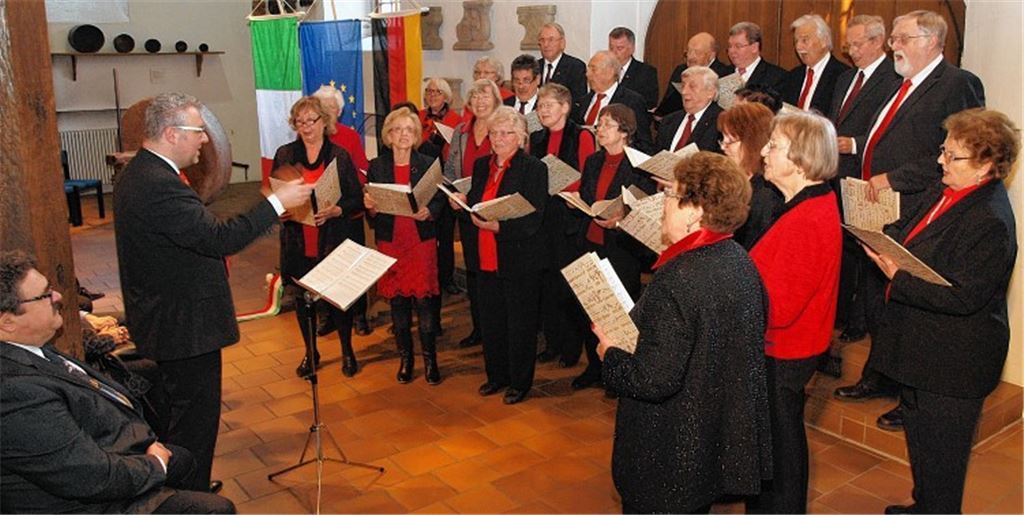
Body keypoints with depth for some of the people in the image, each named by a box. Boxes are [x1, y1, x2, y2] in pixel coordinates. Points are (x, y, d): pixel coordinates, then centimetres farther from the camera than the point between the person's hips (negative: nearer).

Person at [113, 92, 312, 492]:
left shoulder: (137, 173, 7)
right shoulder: (160, 186, -28)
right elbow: (221, 238, -32)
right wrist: (278, 202, -25)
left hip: (161, 318, 11)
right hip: (184, 325, -11)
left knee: (173, 410, 24)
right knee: (195, 417, 3)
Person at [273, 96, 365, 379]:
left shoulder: (340, 156, -2)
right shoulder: (285, 154, 5)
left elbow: (357, 199, -3)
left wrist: (333, 211, -20)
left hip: (334, 241, -2)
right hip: (297, 242, 2)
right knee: (301, 299, 11)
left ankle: (347, 350, 26)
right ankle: (310, 353, 31)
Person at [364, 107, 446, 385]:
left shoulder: (428, 164, 1)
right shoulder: (377, 166, 4)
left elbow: (440, 201, 1)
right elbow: (371, 212, 6)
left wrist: (428, 212, -19)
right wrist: (370, 206, -16)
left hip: (422, 241, -1)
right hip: (391, 241, 1)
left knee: (424, 300, -2)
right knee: (397, 302, 7)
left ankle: (430, 359, 12)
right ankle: (405, 357, 22)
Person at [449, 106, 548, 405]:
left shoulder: (533, 168, -9)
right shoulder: (481, 165, 11)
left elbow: (533, 220, -17)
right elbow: (473, 208, 15)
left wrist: (499, 226, -26)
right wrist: (461, 206, -7)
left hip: (519, 259, -6)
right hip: (486, 257, 6)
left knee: (520, 322, 7)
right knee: (491, 320, 15)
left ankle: (520, 381, 23)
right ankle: (496, 374, 33)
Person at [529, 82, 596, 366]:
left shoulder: (582, 137, -3)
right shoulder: (535, 139, 15)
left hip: (570, 218, -5)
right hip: (540, 218, 5)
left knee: (569, 284, 0)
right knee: (545, 282, 7)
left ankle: (573, 346, 13)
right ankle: (552, 342, 19)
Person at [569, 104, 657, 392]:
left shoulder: (638, 165, -10)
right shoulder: (593, 162, 11)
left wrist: (620, 220, -23)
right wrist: (572, 202, 3)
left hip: (622, 247, -6)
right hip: (591, 244, 6)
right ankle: (595, 367, 29)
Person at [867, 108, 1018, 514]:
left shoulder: (991, 222, -26)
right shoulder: (946, 192, 2)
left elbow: (962, 297, -28)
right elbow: (911, 231, 16)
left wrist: (897, 278, -23)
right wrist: (887, 240, -6)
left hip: (953, 361, -10)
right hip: (921, 349, 10)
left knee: (940, 452, 9)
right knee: (918, 435, 27)